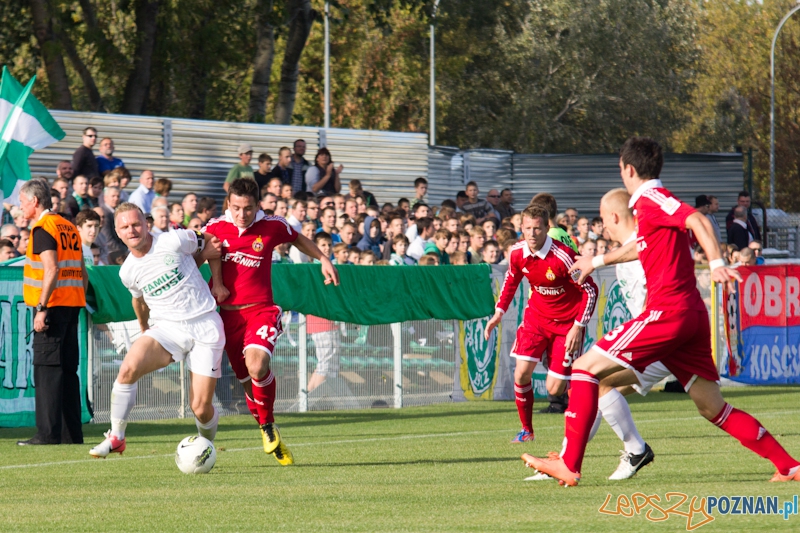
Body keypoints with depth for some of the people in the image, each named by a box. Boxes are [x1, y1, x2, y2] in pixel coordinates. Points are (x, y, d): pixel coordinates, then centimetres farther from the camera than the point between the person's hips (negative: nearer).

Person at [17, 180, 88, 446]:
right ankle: (71, 432, 11)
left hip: (53, 304, -8)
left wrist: (41, 308, -19)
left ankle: (49, 432, -13)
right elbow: (82, 273, 16)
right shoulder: (68, 227, 16)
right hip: (73, 304, 8)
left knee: (47, 369, -8)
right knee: (68, 369, 10)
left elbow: (52, 270, -19)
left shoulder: (43, 228, -9)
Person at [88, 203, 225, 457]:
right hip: (167, 328, 3)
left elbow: (211, 242, 9)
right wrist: (144, 329, 36)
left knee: (201, 408, -6)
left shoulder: (175, 241, -9)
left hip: (205, 326, -3)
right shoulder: (127, 272, 3)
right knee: (128, 368, -26)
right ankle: (116, 438, -12)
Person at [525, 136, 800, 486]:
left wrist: (716, 263, -32)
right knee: (713, 408, 11)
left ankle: (569, 465, -10)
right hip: (693, 314, 9)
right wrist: (598, 261, 55)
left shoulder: (651, 199, -5)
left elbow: (697, 220, -21)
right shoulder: (650, 204, 23)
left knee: (586, 367, -5)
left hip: (668, 312, -9)